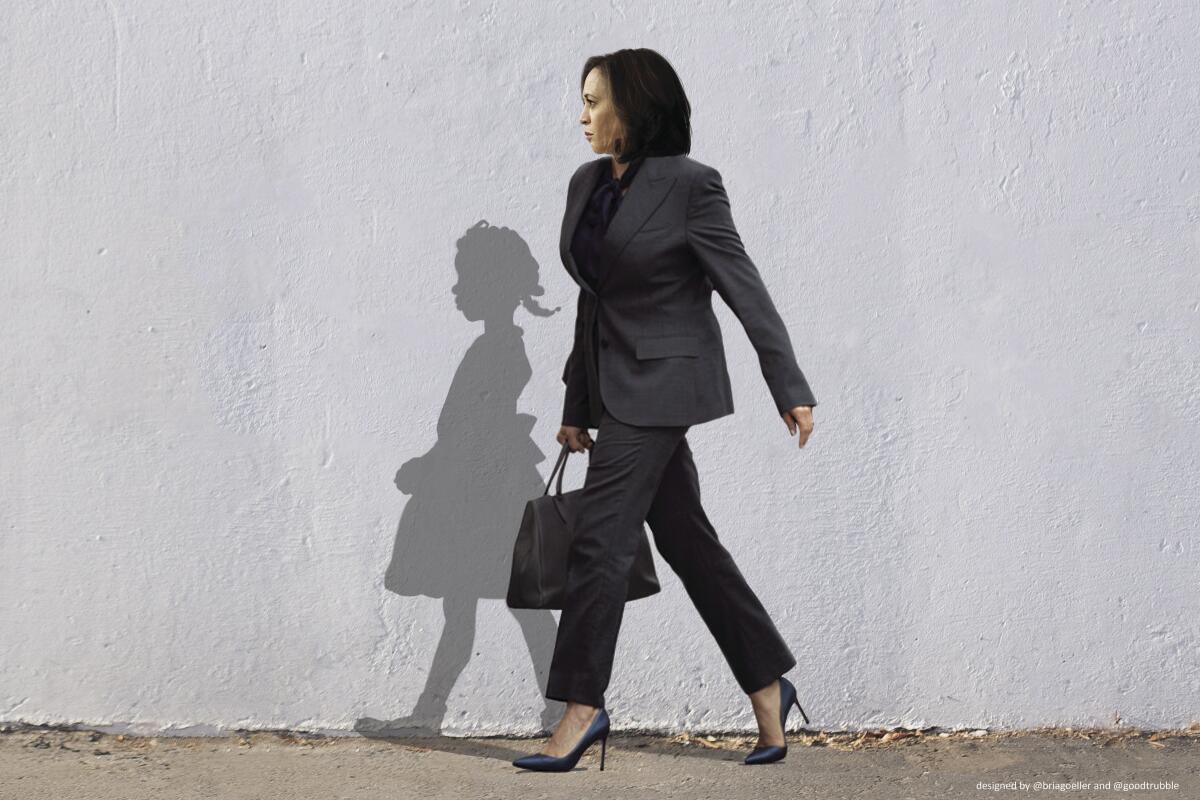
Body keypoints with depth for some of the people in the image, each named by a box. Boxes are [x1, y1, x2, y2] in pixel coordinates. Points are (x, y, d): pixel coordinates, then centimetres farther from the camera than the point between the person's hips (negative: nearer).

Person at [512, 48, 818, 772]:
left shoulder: (690, 186, -12)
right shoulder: (587, 184, 10)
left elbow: (744, 288, -11)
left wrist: (792, 389, -12)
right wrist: (577, 407, 18)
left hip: (662, 381, -8)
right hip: (617, 385, 8)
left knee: (601, 540, -8)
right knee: (686, 540, 11)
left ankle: (582, 708, 0)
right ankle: (769, 689, 20)